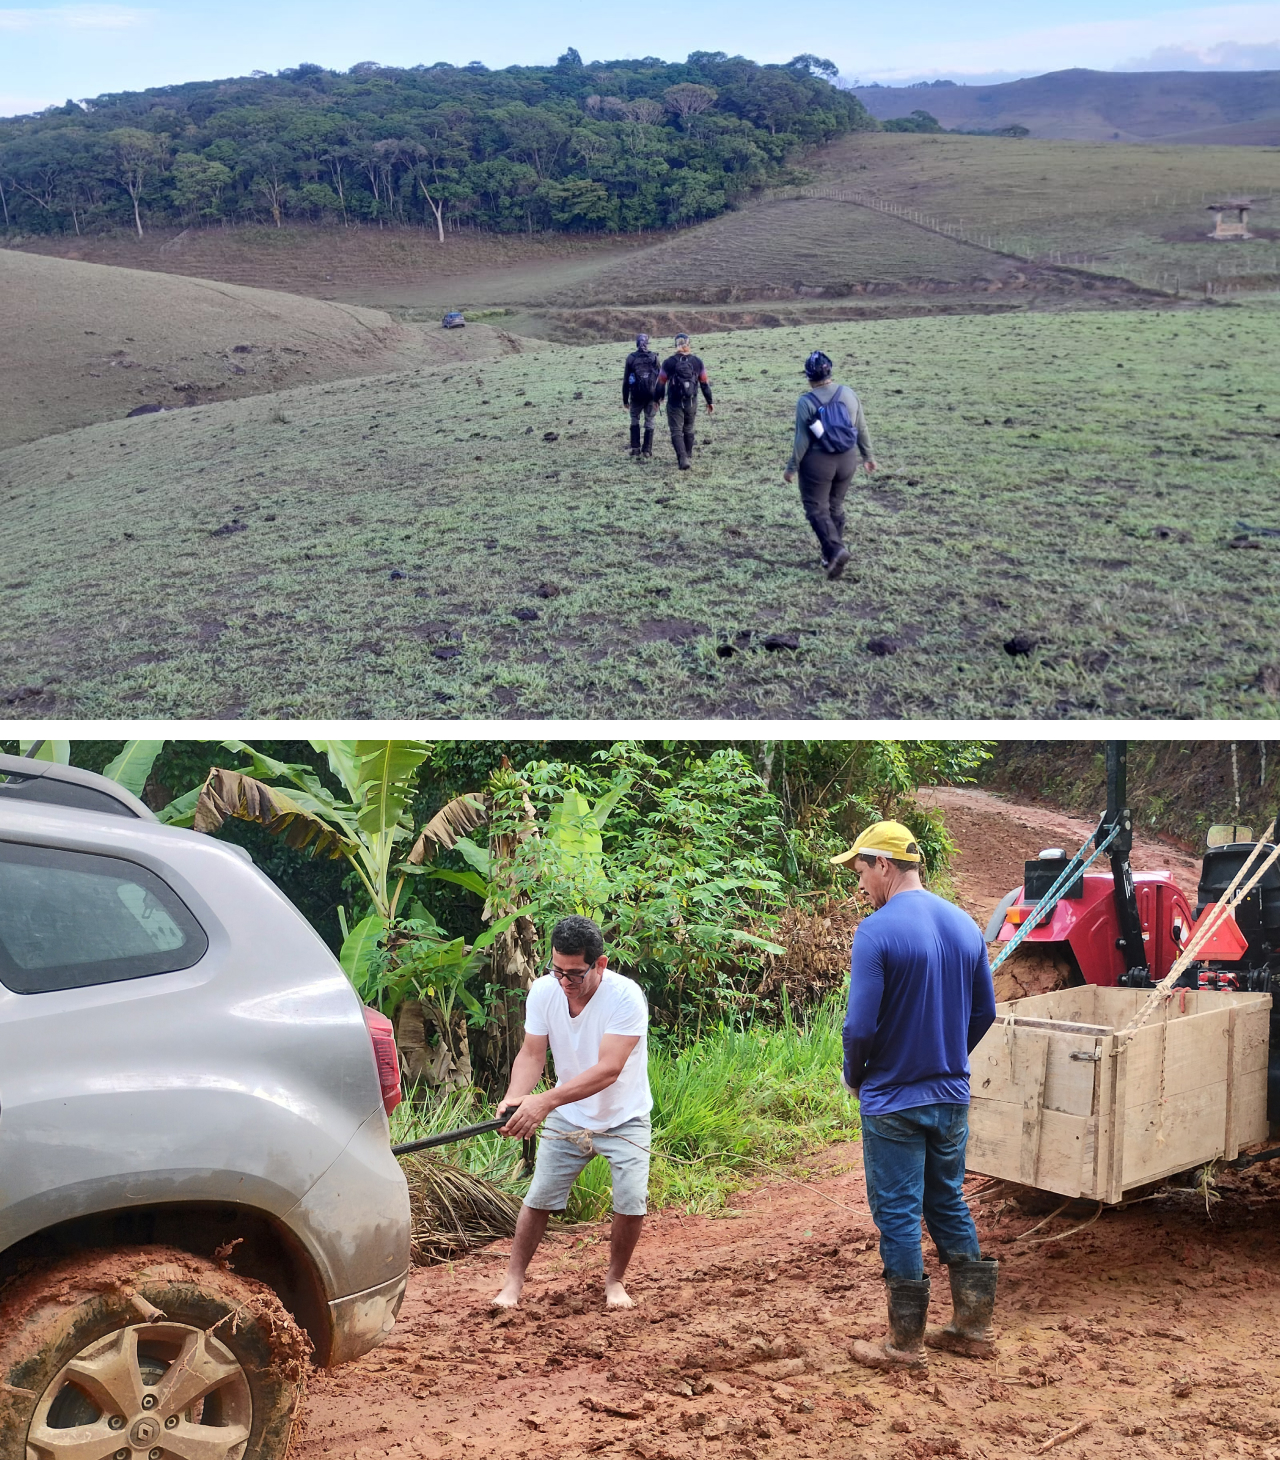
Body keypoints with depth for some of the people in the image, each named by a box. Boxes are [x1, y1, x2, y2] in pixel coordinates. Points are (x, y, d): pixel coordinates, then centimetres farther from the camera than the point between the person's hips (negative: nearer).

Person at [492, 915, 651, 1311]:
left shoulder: (626, 996, -30)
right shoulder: (543, 990, -17)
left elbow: (608, 1070, -37)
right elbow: (532, 1054, -13)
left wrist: (546, 1101, -47)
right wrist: (514, 1099, -34)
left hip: (624, 1119, -3)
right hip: (567, 1118, 3)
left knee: (632, 1202, -13)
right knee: (538, 1198, 1)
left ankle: (614, 1279, 12)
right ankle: (513, 1282, 18)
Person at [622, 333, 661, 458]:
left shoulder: (631, 358, 0)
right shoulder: (654, 357, -1)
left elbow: (626, 380, 2)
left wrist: (625, 398, 8)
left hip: (636, 395, 0)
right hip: (652, 395, 0)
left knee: (635, 420, 15)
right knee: (649, 421, 7)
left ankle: (635, 448, 7)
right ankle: (647, 450, 5)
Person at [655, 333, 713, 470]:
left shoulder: (669, 362, -7)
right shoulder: (697, 362, 0)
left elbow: (661, 383, -1)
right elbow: (704, 383, 4)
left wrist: (658, 399, 14)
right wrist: (710, 402, 12)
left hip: (674, 403, -3)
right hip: (692, 402, 3)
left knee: (676, 431, -1)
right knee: (688, 430, 19)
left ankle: (683, 458, -18)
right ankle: (689, 457, 30)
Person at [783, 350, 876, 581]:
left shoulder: (806, 402, -13)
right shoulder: (848, 394, 0)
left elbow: (802, 440, -12)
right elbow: (862, 429, 7)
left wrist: (792, 468, -2)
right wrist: (867, 455, 19)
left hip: (817, 462, -5)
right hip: (847, 459, 5)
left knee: (817, 508, 3)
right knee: (835, 505, 18)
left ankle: (835, 549, -17)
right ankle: (831, 550, 23)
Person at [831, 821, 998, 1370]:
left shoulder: (876, 931, -19)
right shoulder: (964, 924, 2)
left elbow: (861, 1025, -20)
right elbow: (985, 1012, 9)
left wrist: (854, 1076, -1)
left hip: (893, 1101, -6)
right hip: (952, 1097, 6)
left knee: (898, 1216, 4)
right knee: (949, 1205, 19)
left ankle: (905, 1343, 14)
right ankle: (973, 1326, 26)